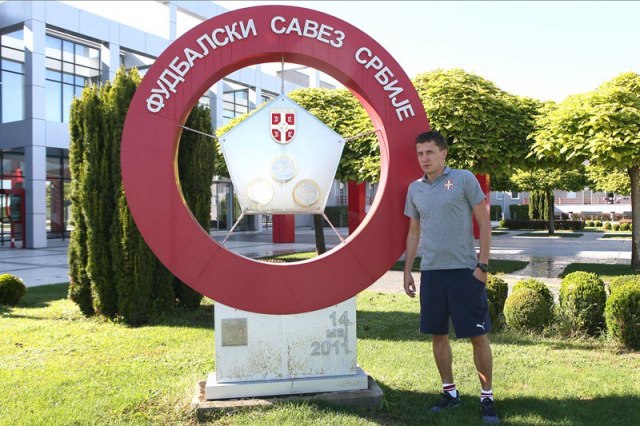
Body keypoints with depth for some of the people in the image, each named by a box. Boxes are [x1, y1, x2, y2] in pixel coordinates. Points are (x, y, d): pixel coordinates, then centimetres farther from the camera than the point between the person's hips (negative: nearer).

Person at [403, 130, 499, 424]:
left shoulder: (464, 179, -3)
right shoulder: (415, 188, 10)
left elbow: (484, 223, -2)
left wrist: (482, 265, -8)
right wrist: (407, 271, 14)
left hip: (465, 269, -4)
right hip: (431, 271, 4)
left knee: (478, 335, 1)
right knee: (438, 335, 10)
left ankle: (487, 397, 16)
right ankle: (449, 392, 26)